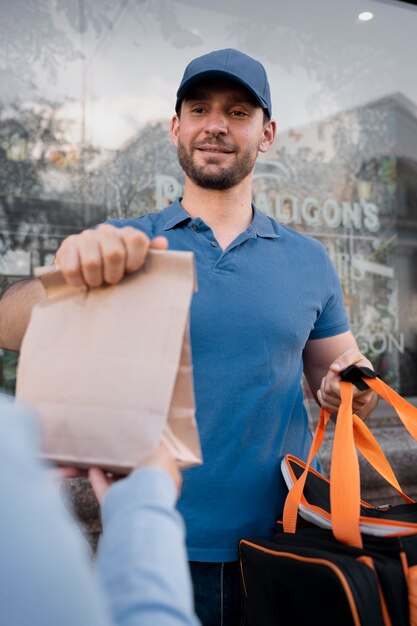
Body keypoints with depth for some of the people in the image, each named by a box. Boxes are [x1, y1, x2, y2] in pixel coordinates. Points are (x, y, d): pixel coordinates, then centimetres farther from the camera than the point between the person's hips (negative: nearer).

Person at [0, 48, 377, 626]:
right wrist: (70, 272, -37)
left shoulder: (307, 259, 4)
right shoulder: (125, 246, -3)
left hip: (278, 546, 2)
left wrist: (350, 388, -11)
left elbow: (333, 366, 13)